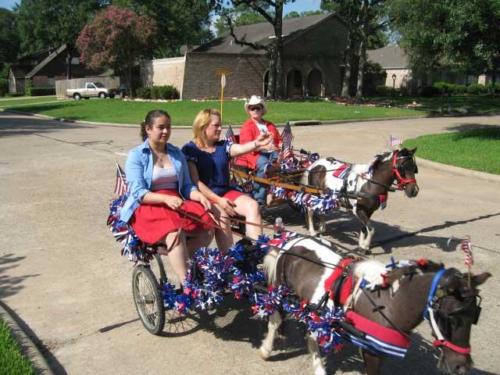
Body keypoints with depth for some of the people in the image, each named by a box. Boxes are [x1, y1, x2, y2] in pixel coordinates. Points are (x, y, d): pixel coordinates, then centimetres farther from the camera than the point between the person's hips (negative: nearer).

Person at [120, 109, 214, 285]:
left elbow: (186, 186, 11)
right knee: (175, 232, -35)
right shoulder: (136, 155, -3)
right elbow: (138, 193, -12)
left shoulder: (177, 153, 13)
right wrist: (166, 199, -28)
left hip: (176, 202, 5)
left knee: (208, 227, -21)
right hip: (146, 207, -5)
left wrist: (200, 196, -12)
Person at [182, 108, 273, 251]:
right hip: (204, 196, -5)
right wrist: (217, 200, -20)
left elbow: (241, 148, -13)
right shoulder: (189, 149, -4)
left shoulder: (223, 146, 9)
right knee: (221, 214, -34)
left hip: (226, 192, 5)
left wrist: (256, 144, -36)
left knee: (252, 205, -21)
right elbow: (195, 181, -12)